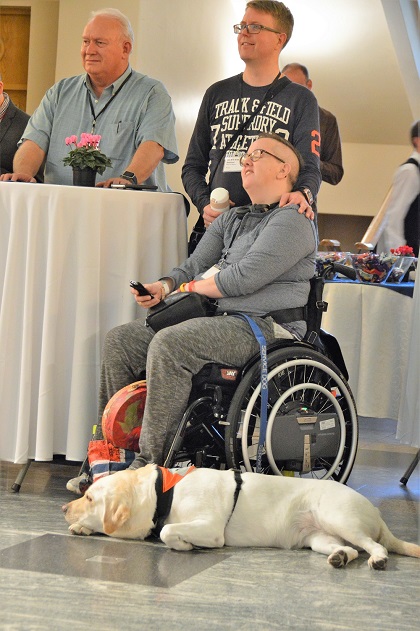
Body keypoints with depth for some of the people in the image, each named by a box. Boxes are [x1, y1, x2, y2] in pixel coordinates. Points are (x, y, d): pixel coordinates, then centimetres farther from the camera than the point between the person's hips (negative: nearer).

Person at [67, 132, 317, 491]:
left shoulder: (291, 220, -6)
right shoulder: (231, 219, 23)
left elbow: (246, 277, -17)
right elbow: (194, 267, 18)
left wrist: (193, 287, -3)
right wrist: (164, 286, -4)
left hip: (262, 326, -9)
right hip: (220, 318, 9)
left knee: (169, 344, -32)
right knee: (120, 340, 0)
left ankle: (150, 465, -28)